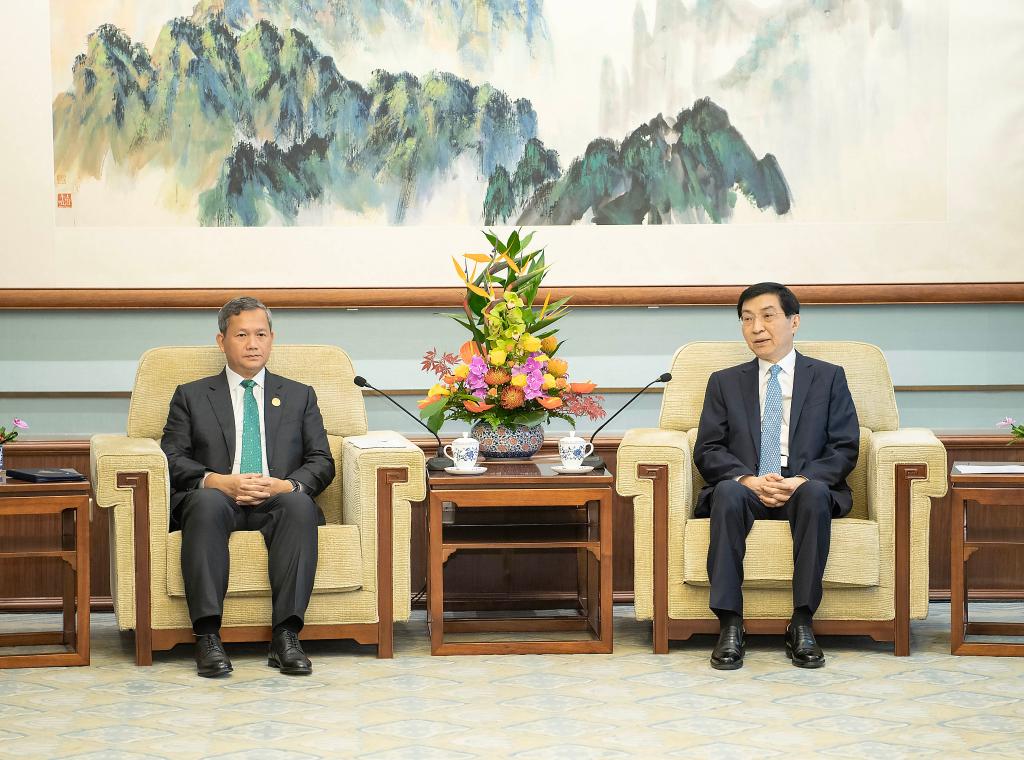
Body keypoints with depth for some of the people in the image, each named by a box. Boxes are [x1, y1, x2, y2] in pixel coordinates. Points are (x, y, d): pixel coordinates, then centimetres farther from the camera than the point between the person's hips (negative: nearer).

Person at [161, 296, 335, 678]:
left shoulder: (299, 396, 22)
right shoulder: (191, 396, 19)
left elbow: (322, 463, 12)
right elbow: (172, 459, 6)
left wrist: (285, 485, -11)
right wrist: (218, 481, -14)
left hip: (278, 503, 1)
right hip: (217, 501, -1)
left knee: (300, 505, -35)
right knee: (207, 500, -38)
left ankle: (285, 637, -40)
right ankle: (208, 636, -41)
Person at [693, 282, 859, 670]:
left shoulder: (829, 378, 14)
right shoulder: (724, 383, 18)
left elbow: (844, 449, 4)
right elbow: (707, 451, 7)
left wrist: (803, 480, -16)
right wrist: (749, 479, -14)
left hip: (805, 489, -1)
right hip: (745, 489, 1)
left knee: (815, 493, -37)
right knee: (728, 493, -35)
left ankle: (802, 624, -34)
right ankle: (729, 627, -38)